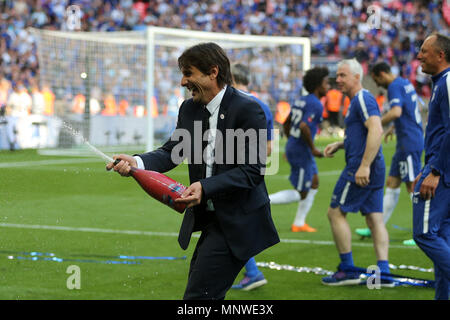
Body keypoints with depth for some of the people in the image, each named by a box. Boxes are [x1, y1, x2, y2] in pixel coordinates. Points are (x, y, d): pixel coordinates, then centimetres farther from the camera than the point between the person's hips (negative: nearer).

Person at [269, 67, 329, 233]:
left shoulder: (301, 101, 12)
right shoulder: (316, 105, -17)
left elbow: (286, 124, 18)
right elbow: (304, 126, -30)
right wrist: (313, 148, -20)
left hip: (292, 146, 10)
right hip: (301, 152, -10)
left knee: (314, 184, 18)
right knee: (301, 193, -2)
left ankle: (299, 223, 22)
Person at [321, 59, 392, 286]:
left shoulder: (363, 99, -12)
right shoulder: (357, 100, 20)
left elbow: (376, 131, -25)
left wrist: (364, 166, -29)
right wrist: (339, 145, 19)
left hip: (361, 169, -10)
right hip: (374, 170, 10)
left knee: (336, 212, -2)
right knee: (374, 218, 6)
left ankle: (347, 270, -1)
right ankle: (383, 272, 1)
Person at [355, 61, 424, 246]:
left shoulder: (395, 87, -14)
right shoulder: (405, 83, 16)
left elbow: (396, 112, -31)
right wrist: (394, 127, 37)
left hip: (409, 143, -10)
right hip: (405, 143, 10)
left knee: (413, 187, -8)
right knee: (392, 184, 12)